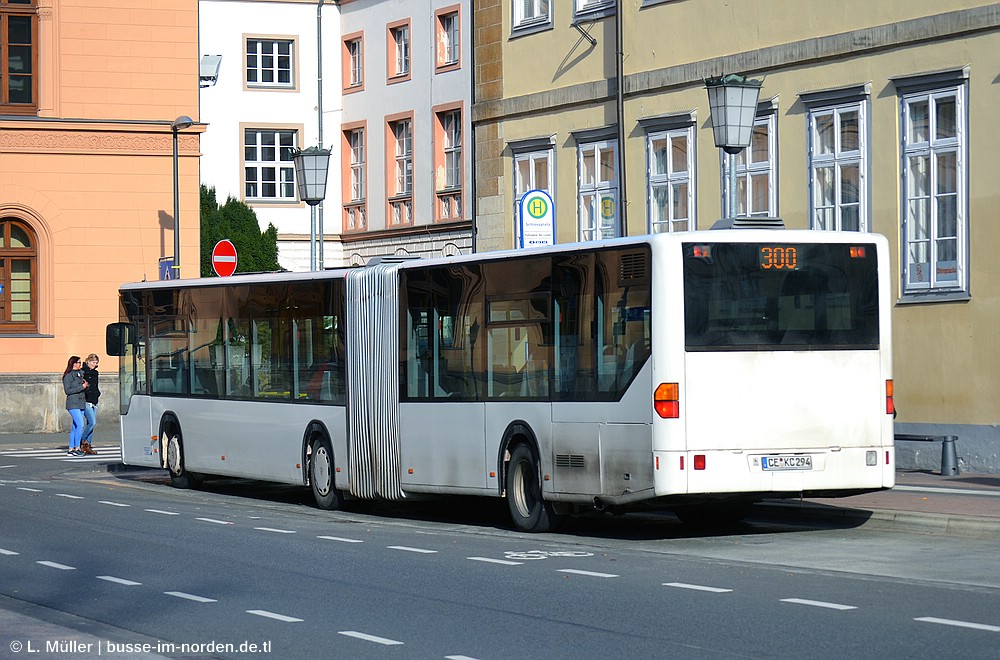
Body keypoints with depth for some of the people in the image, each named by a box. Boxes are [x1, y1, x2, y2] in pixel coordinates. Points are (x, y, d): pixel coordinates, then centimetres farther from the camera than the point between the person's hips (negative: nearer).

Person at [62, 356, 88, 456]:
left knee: (75, 427, 6)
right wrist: (81, 387, -14)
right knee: (80, 425, -16)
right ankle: (77, 448, -12)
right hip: (73, 403, -8)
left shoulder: (80, 373, 15)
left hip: (81, 403, 8)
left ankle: (71, 449, 8)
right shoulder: (68, 376, -8)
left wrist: (85, 385, 8)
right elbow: (67, 390, -14)